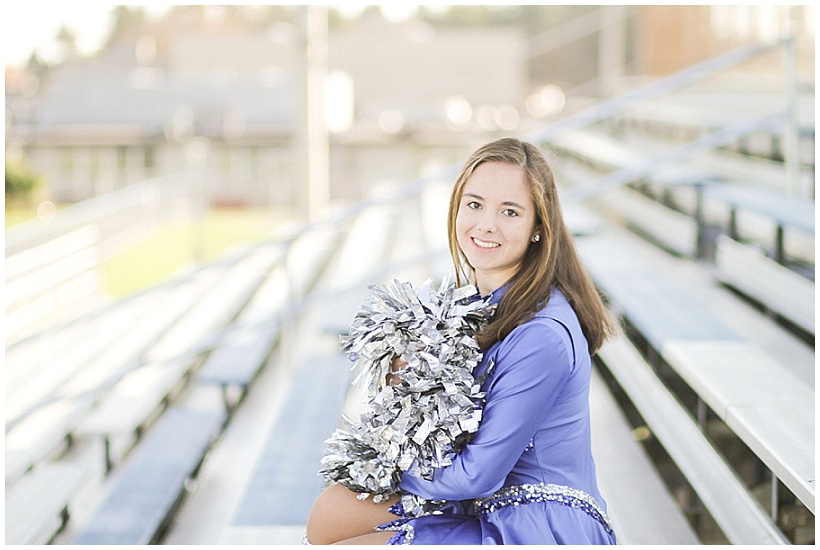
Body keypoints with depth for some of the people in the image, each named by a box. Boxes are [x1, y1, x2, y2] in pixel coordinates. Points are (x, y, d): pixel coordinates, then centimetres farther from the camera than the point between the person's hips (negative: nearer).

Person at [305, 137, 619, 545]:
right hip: (486, 507, 9)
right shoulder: (481, 297, 4)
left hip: (540, 533, -9)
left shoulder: (542, 336, -25)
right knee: (330, 511, 11)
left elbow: (479, 475, -22)